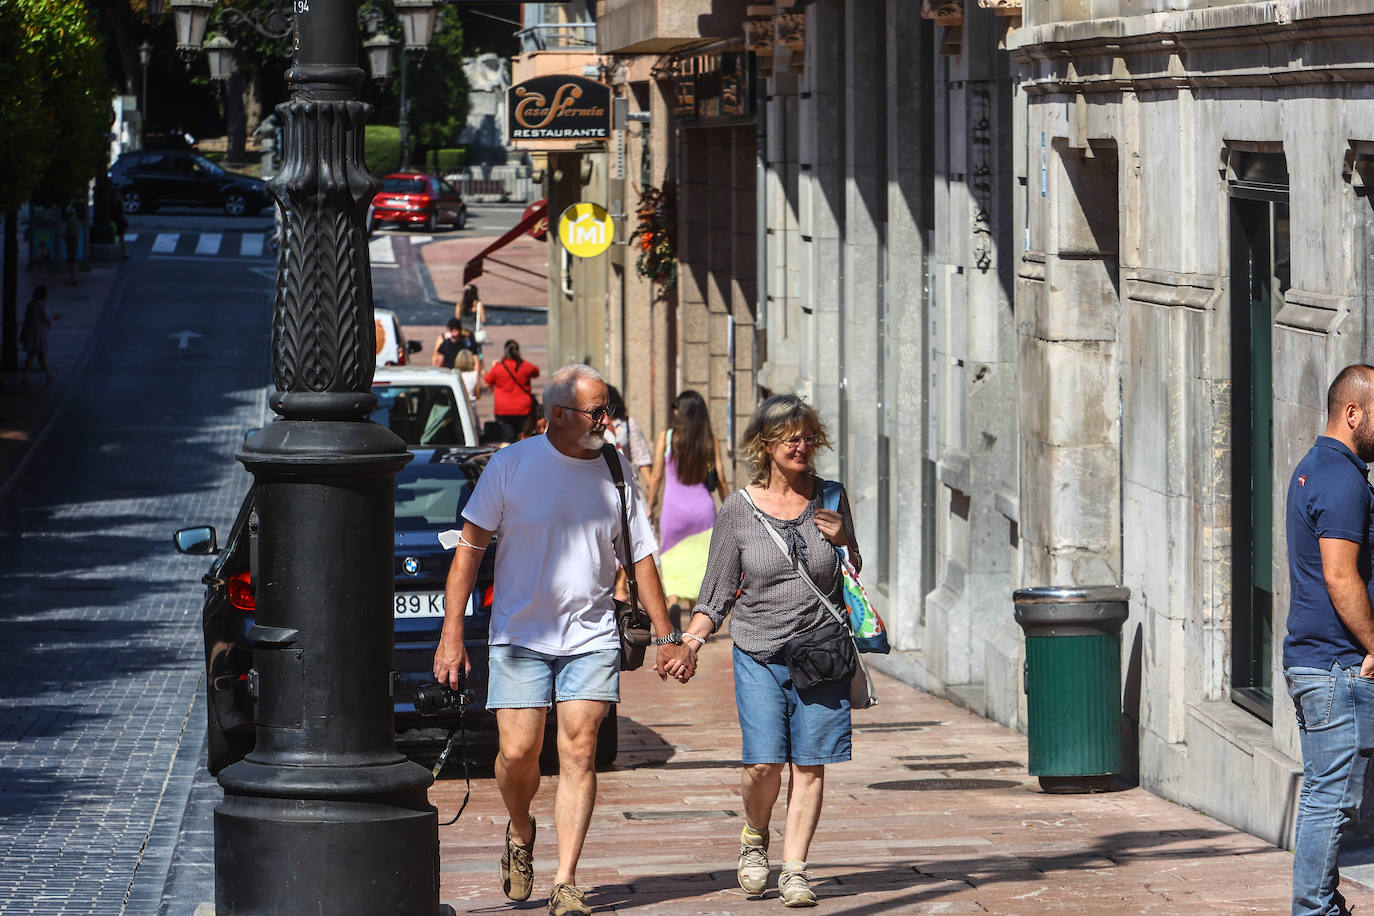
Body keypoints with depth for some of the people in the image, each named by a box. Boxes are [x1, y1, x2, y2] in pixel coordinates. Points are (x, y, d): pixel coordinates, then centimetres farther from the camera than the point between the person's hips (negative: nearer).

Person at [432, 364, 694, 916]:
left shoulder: (616, 472, 5)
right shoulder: (511, 465, -3)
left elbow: (640, 559, 13)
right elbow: (469, 548, 1)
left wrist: (667, 638, 9)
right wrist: (452, 635, -5)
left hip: (591, 637, 2)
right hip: (519, 636, -1)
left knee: (579, 752, -7)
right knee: (518, 753, -6)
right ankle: (521, 834, 26)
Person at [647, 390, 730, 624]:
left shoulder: (666, 438, -4)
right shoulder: (711, 441, 0)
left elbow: (656, 476, -4)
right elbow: (720, 481, 1)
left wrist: (650, 506, 7)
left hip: (673, 508, -1)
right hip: (703, 508, 1)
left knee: (673, 562, 8)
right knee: (699, 562, 10)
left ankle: (673, 603, -21)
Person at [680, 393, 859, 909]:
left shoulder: (830, 500, 6)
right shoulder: (739, 509, 1)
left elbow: (855, 577, 16)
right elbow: (718, 590, 6)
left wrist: (843, 542, -5)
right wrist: (692, 640, -8)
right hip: (758, 653, -1)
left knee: (809, 764, -3)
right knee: (763, 763, -10)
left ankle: (794, 869, 5)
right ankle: (754, 837, 19)